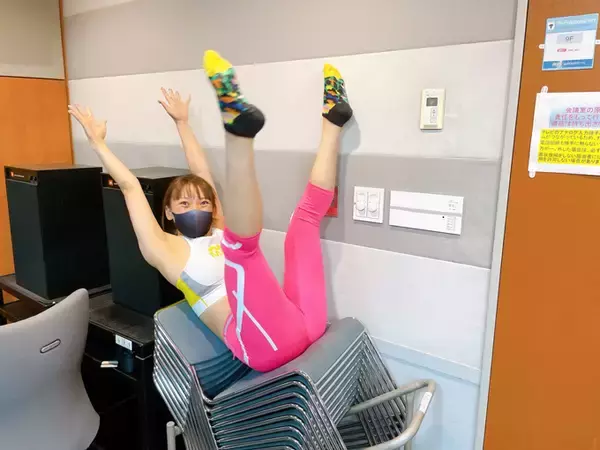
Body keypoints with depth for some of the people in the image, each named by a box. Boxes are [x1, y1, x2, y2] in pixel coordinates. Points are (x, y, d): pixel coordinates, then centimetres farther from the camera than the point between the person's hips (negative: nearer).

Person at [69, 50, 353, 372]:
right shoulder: (167, 249, 9)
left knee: (307, 211, 9)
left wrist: (182, 123, 40)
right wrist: (98, 142, 21)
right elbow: (130, 187, 10)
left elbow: (201, 173, 31)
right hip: (268, 345, -6)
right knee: (241, 242, -30)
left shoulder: (222, 233, 24)